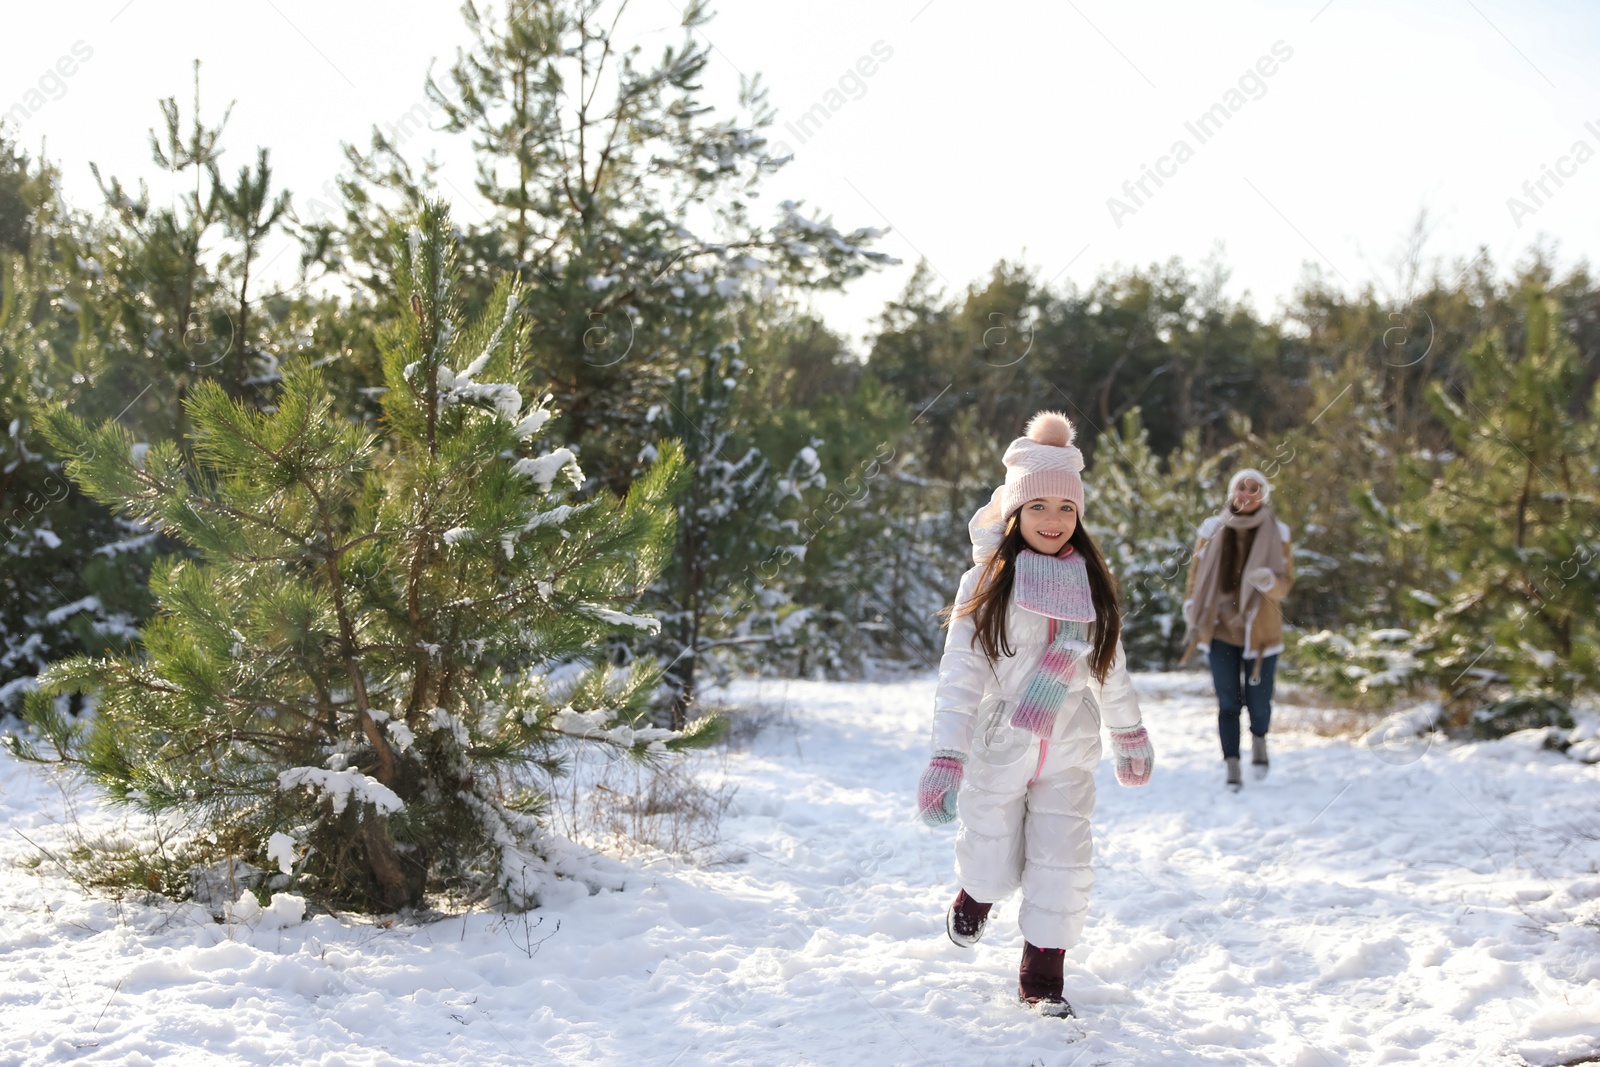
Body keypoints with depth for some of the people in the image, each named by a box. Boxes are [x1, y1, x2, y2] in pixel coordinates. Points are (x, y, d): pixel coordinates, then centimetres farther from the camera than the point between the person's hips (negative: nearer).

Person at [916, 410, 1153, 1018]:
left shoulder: (1091, 585, 4)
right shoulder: (986, 584, -8)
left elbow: (1109, 665, 18)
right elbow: (960, 673, -14)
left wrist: (1129, 734, 25)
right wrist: (946, 758, -23)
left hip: (1068, 756, 3)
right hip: (997, 751, -2)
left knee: (1063, 867, -5)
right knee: (996, 870, 7)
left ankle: (1042, 977, 12)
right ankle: (975, 895, 43)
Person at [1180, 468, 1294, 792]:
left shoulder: (1276, 533, -2)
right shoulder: (1213, 530, 0)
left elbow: (1286, 583, -3)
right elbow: (1196, 576, 6)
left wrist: (1268, 581, -26)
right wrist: (1193, 623, 1)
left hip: (1260, 630, 0)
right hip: (1221, 629, 0)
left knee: (1258, 701, 1)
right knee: (1228, 702, -3)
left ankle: (1259, 739, 33)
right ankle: (1232, 766, 8)